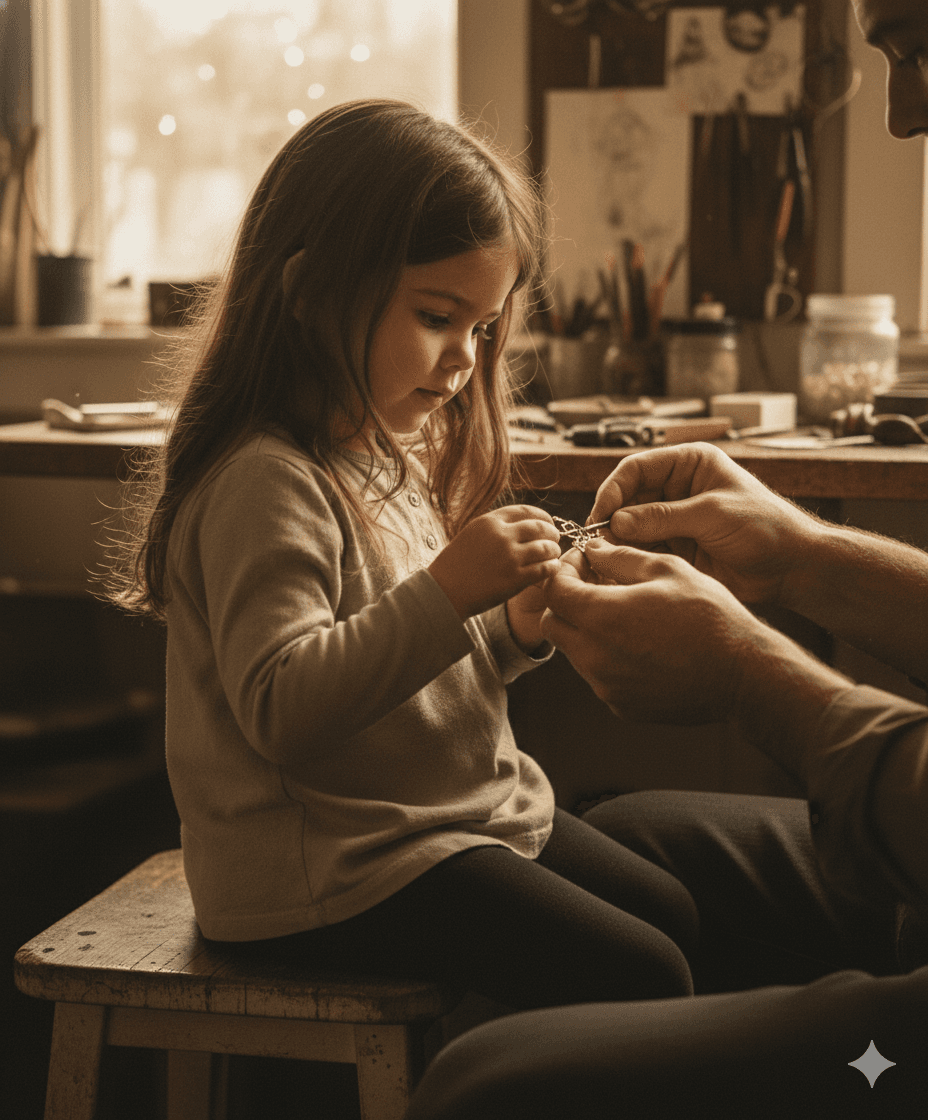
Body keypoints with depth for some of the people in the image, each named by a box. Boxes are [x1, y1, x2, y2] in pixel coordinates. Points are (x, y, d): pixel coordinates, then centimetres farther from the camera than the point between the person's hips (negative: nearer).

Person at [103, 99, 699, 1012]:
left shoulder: (390, 457, 11)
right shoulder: (266, 483, -21)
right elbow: (284, 706, -30)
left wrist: (515, 628, -1)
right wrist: (446, 594, -32)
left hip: (467, 811, 10)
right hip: (324, 873, -10)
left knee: (673, 918, 16)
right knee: (636, 976, -16)